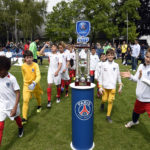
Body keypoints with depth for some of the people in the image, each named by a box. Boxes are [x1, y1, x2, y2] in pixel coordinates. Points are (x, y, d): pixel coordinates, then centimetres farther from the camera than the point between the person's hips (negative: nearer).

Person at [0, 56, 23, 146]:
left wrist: (15, 108, -23)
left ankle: (21, 128, 57)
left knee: (16, 117, 25)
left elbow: (18, 93, -18)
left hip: (12, 105, -1)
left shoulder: (11, 78, -22)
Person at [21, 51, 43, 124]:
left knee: (38, 97, 22)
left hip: (35, 85, -1)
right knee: (25, 100, -11)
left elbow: (38, 76, -26)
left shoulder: (35, 65, -19)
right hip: (26, 85, 1)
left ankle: (39, 106, 55)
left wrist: (34, 83, -41)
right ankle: (24, 118, -5)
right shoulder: (23, 66, -9)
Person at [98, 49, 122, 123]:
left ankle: (108, 115, 17)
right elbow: (101, 76, -3)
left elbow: (118, 76, 7)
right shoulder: (103, 64, -4)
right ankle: (102, 103, 44)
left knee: (110, 101, 2)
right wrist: (100, 87, -6)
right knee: (104, 99, 7)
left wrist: (120, 86, 8)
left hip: (112, 86, 1)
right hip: (104, 86, 0)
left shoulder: (116, 65, 0)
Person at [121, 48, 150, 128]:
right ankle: (134, 121, 62)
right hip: (140, 97, 7)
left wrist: (143, 78, -36)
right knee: (136, 111, 30)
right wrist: (130, 76, -5)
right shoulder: (141, 66, -1)